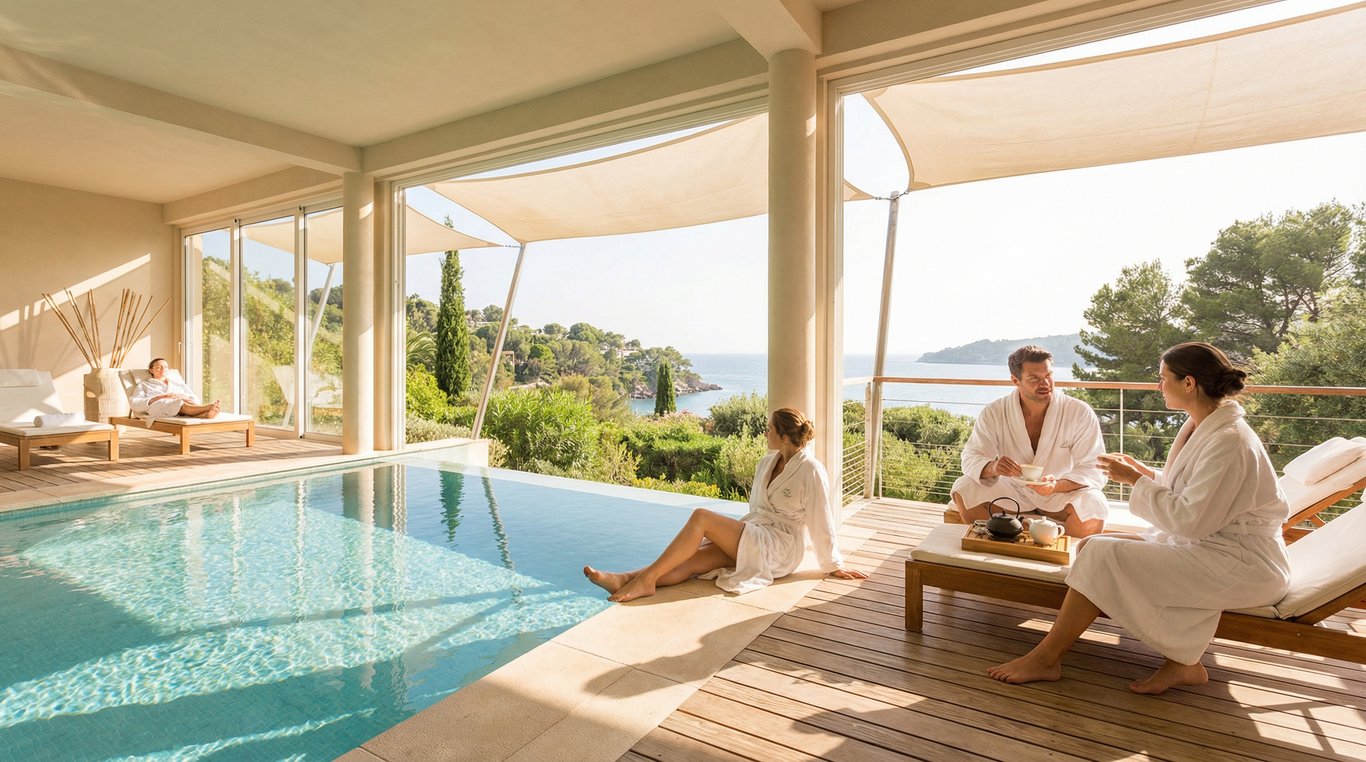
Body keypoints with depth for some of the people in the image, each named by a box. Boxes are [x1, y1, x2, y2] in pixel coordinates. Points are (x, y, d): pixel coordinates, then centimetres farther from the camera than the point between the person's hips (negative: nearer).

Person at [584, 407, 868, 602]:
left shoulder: (811, 471, -13)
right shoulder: (767, 462, 10)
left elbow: (822, 523, -7)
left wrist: (835, 566, 0)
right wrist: (733, 531, 22)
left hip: (779, 547, -7)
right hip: (753, 536, 7)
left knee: (701, 517, -25)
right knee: (691, 560, -19)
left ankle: (647, 579, -25)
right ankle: (623, 580, -31)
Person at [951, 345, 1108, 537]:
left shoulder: (1081, 413, -15)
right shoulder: (993, 412, -12)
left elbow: (1093, 470, -17)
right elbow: (972, 458, -13)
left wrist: (1058, 485, -38)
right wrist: (992, 468, -38)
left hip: (1062, 492, 0)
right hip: (1010, 488, 1)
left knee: (1093, 506, -32)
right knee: (964, 489, -23)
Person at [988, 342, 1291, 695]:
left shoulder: (1228, 441, -21)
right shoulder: (1204, 427, 10)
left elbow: (1189, 519, -25)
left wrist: (1136, 481, -15)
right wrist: (1147, 474, 5)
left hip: (1240, 563, -10)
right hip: (1211, 543, 10)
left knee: (1104, 554, -22)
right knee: (1093, 544, -3)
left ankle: (1046, 658, -11)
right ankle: (1182, 662, -4)